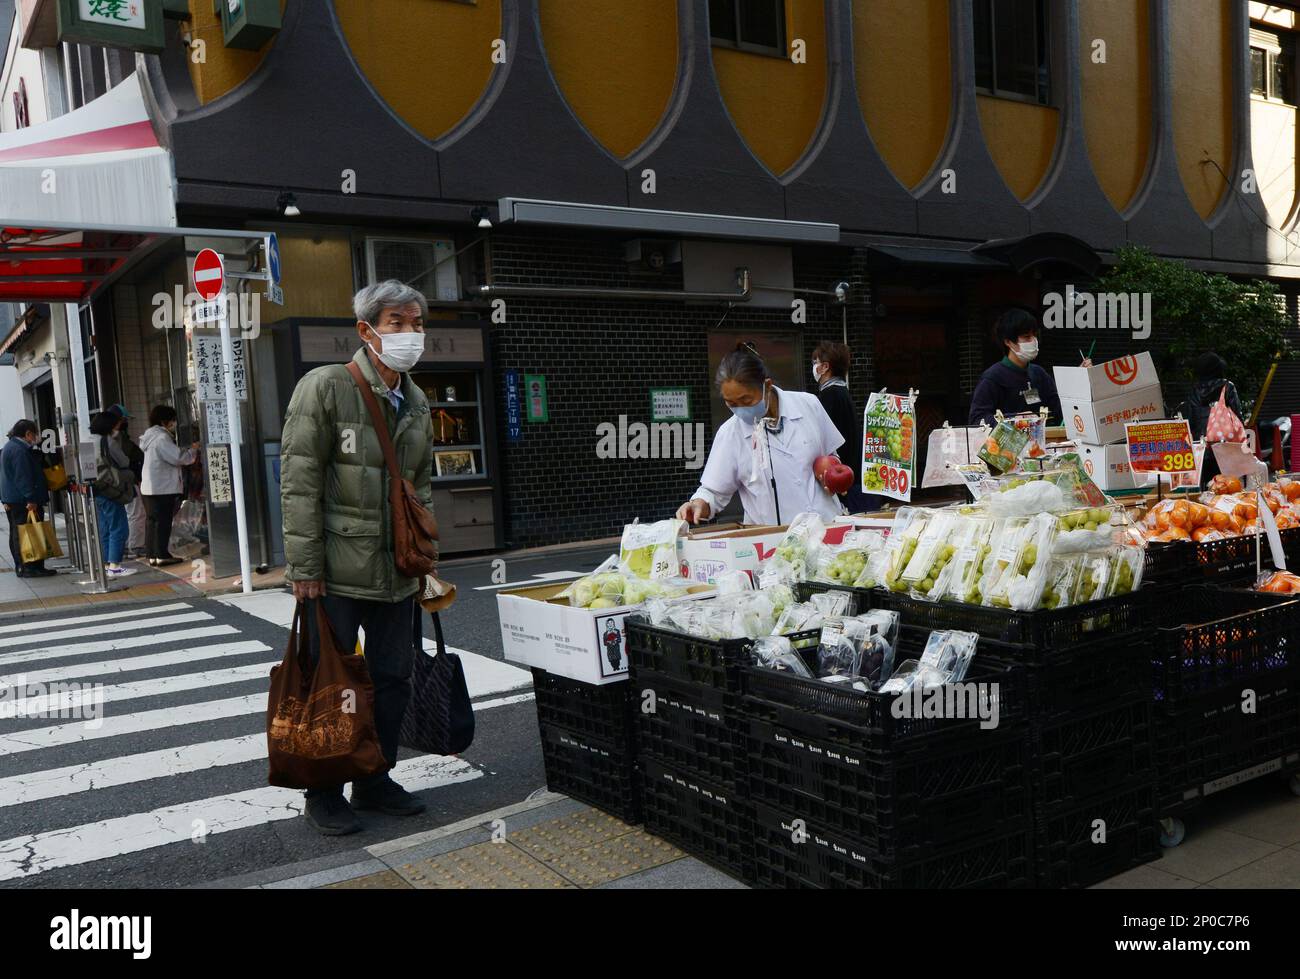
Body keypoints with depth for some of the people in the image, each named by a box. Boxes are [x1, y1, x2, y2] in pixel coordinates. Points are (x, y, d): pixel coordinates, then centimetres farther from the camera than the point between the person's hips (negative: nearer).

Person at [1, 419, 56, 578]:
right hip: (23, 501, -11)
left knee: (17, 535, 13)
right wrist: (31, 499, -24)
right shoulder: (19, 450, -17)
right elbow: (23, 477, -23)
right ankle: (30, 567, -9)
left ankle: (21, 567, 20)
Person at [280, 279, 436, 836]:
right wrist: (305, 566, -15)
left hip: (396, 572, 6)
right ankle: (324, 793, 21)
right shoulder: (324, 388, -10)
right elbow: (299, 482, -12)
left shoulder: (417, 403, 11)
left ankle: (375, 780, 29)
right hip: (335, 572, -6)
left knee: (393, 678, 12)